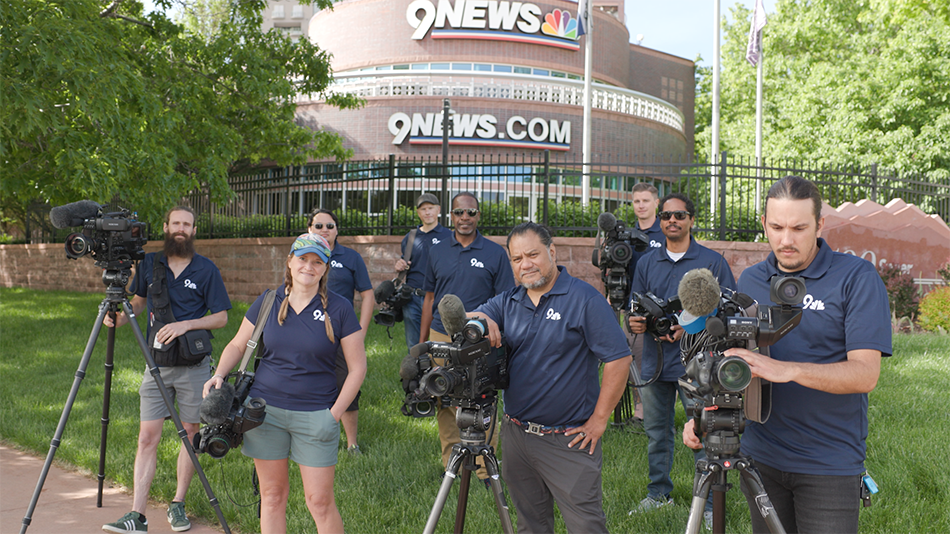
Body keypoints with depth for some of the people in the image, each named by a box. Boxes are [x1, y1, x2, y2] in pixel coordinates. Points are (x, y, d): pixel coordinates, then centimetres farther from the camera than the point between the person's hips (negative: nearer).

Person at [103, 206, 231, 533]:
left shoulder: (206, 269, -2)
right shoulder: (149, 264, 6)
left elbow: (221, 318, -1)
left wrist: (186, 324, -16)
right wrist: (120, 317, 1)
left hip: (193, 365, -2)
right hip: (156, 364, 2)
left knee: (191, 433, 6)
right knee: (147, 437, -3)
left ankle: (178, 504, 21)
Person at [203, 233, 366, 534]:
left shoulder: (339, 309, -4)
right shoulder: (268, 302, 4)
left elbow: (357, 367, -2)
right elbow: (238, 345, 14)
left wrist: (335, 413, -8)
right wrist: (219, 375, -4)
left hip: (315, 415, -2)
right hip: (266, 408, 3)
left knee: (320, 500, -1)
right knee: (272, 494, 10)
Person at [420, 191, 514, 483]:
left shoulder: (495, 253, 0)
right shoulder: (437, 252, 10)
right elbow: (430, 298, 15)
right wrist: (422, 341, 12)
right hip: (441, 338, 3)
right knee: (445, 405, 9)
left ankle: (485, 469, 9)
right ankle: (451, 466, 21)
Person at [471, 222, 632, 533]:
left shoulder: (585, 299, -9)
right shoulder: (507, 302, 9)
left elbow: (619, 359, -12)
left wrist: (599, 419, -12)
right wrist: (480, 318, -22)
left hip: (569, 439, -5)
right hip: (516, 434, 6)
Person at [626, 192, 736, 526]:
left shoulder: (712, 261, 0)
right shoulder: (646, 263, 12)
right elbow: (635, 308, 15)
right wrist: (634, 322, -9)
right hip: (654, 361, 4)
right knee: (656, 432, 13)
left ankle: (711, 503, 8)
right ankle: (658, 493, 28)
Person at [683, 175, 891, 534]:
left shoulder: (857, 278, -9)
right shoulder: (750, 280, 7)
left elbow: (865, 373, -17)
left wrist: (786, 369, -30)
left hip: (829, 465, -4)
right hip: (761, 457, 4)